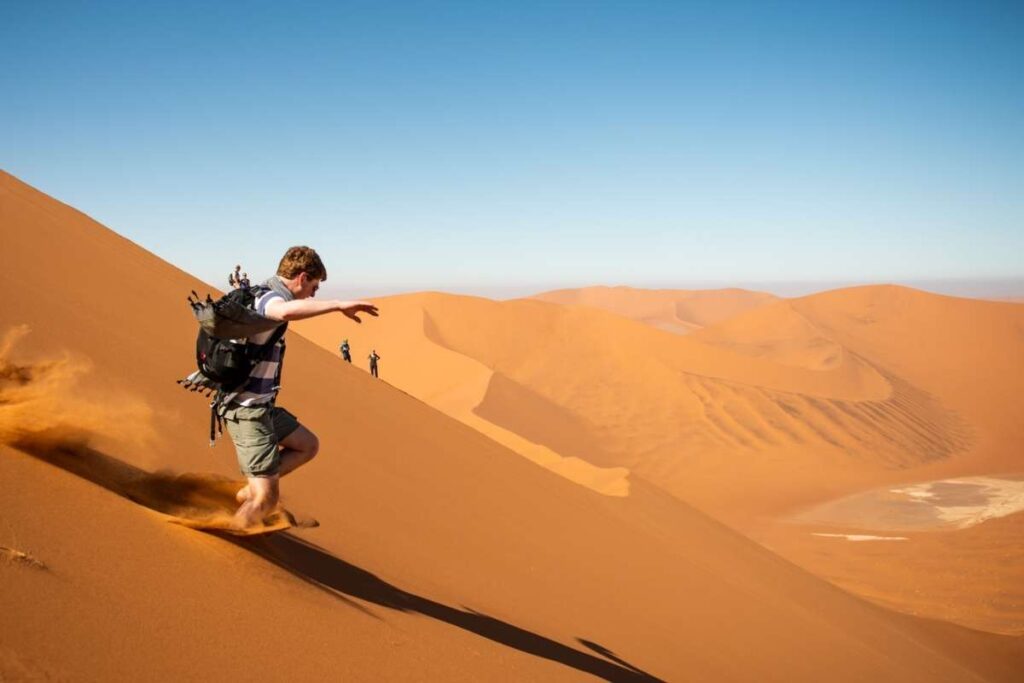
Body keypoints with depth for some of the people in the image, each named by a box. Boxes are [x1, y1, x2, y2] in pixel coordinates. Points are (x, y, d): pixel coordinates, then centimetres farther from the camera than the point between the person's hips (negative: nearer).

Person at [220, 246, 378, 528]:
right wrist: (338, 305, -41)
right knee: (266, 499, -8)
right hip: (247, 409, -10)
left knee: (308, 445, 24)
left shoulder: (264, 295, 11)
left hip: (263, 405, 10)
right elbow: (286, 311, -46)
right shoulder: (270, 297, -19)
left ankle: (252, 488, 18)